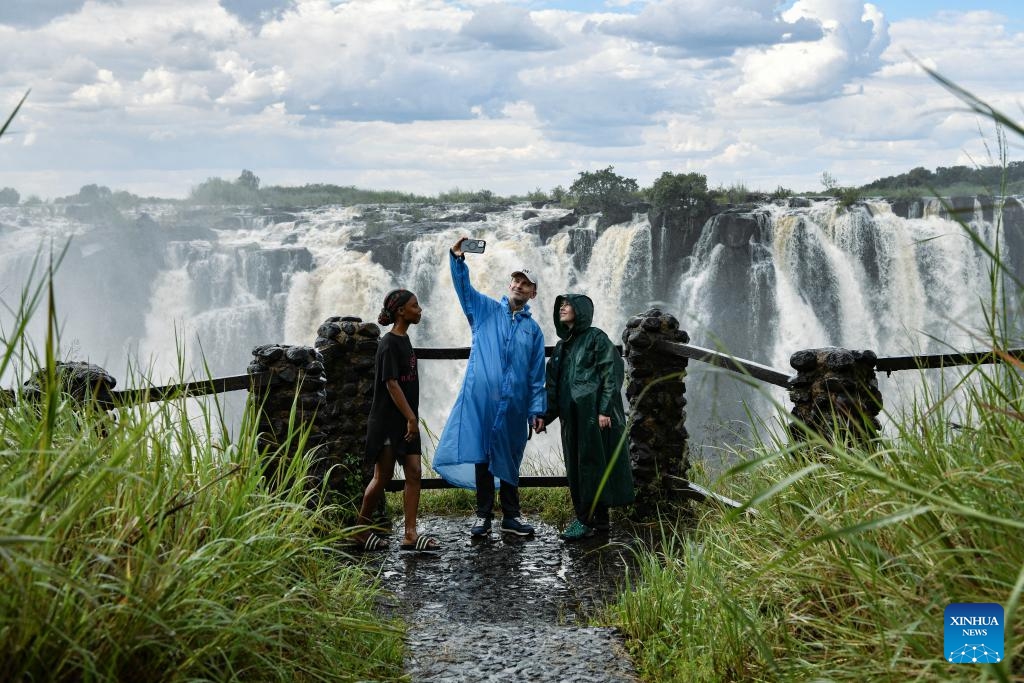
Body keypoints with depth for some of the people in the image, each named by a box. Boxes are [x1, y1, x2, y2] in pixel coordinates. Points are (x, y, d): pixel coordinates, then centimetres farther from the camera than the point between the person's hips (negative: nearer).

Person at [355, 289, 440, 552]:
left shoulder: (404, 340, 12)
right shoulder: (389, 344, -15)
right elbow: (391, 384, -19)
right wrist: (411, 418, -21)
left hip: (405, 420, 8)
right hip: (388, 420, -8)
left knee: (414, 473, 1)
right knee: (383, 477, 0)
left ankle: (410, 534, 0)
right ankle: (360, 529, 15)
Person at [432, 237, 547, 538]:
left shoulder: (533, 329, 12)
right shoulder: (485, 309, 9)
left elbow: (537, 375, 10)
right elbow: (463, 287, -6)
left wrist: (537, 410, 4)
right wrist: (457, 258, -23)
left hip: (514, 405, 2)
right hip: (480, 399, -2)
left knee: (509, 460, 9)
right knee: (481, 456, 0)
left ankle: (510, 516, 18)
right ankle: (484, 516, 9)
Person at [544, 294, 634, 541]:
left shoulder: (596, 337, -3)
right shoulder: (561, 346, 19)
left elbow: (611, 373, -10)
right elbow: (553, 384, 16)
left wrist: (605, 409, -17)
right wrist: (545, 416, 6)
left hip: (593, 413, -8)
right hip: (571, 417, 8)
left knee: (592, 463, -6)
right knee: (576, 466, 7)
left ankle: (587, 519, -3)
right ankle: (600, 520, 14)